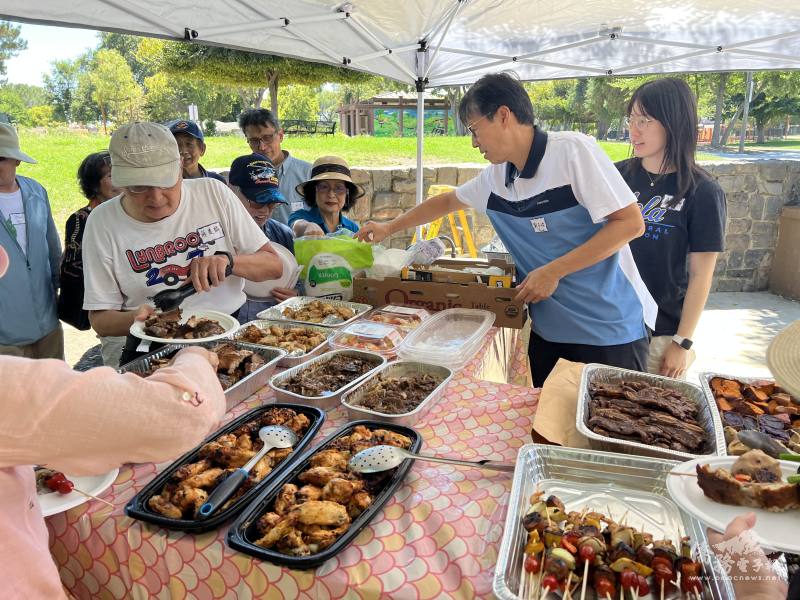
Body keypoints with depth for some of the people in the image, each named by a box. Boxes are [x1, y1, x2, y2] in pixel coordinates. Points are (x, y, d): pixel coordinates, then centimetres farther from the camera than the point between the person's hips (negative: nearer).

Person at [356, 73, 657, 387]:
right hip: (548, 328, 6)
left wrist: (553, 271, -19)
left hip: (609, 329, -6)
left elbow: (631, 222, -17)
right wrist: (390, 227, 23)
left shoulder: (572, 150, -15)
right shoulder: (495, 177, 5)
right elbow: (449, 200, 22)